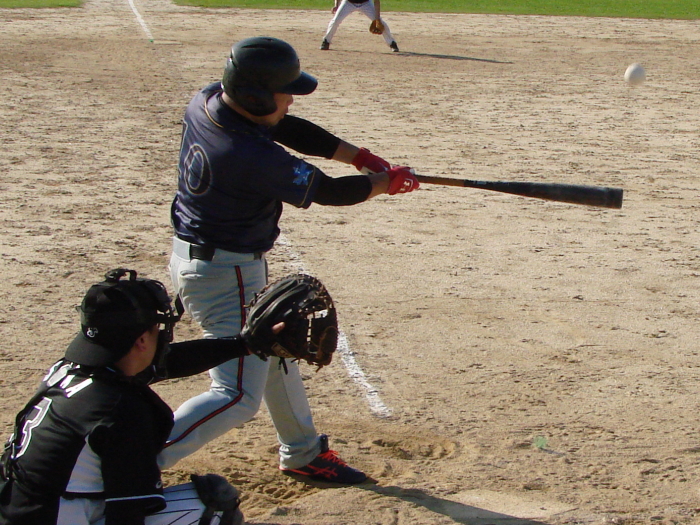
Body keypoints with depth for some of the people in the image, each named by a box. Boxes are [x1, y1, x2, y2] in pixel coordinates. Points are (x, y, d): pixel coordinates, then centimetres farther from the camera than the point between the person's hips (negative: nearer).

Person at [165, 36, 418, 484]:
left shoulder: (208, 101, -8)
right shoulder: (253, 156, -31)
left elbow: (292, 130, 4)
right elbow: (328, 191, -17)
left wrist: (362, 157, 1)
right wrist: (387, 182, 1)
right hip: (225, 274, -10)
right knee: (239, 397, -10)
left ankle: (302, 452, 42)